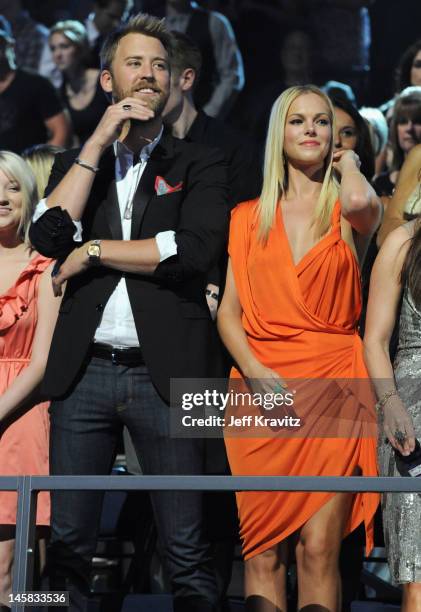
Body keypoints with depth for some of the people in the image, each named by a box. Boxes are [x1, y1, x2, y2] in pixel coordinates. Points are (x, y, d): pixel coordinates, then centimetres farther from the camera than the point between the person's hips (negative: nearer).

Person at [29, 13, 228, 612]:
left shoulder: (199, 163, 8)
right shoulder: (76, 161, 16)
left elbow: (197, 249, -10)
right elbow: (49, 236, -3)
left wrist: (94, 251, -4)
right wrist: (99, 142, -5)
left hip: (164, 373, -2)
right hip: (84, 372, 3)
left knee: (185, 551, -2)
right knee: (68, 543, 4)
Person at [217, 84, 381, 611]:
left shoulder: (347, 213, 8)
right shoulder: (249, 218, 15)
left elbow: (362, 204, -19)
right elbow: (228, 310, 8)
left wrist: (347, 165, 3)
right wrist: (255, 371, -10)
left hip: (332, 388, -2)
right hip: (263, 386, 2)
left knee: (319, 547, -10)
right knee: (263, 551, -3)